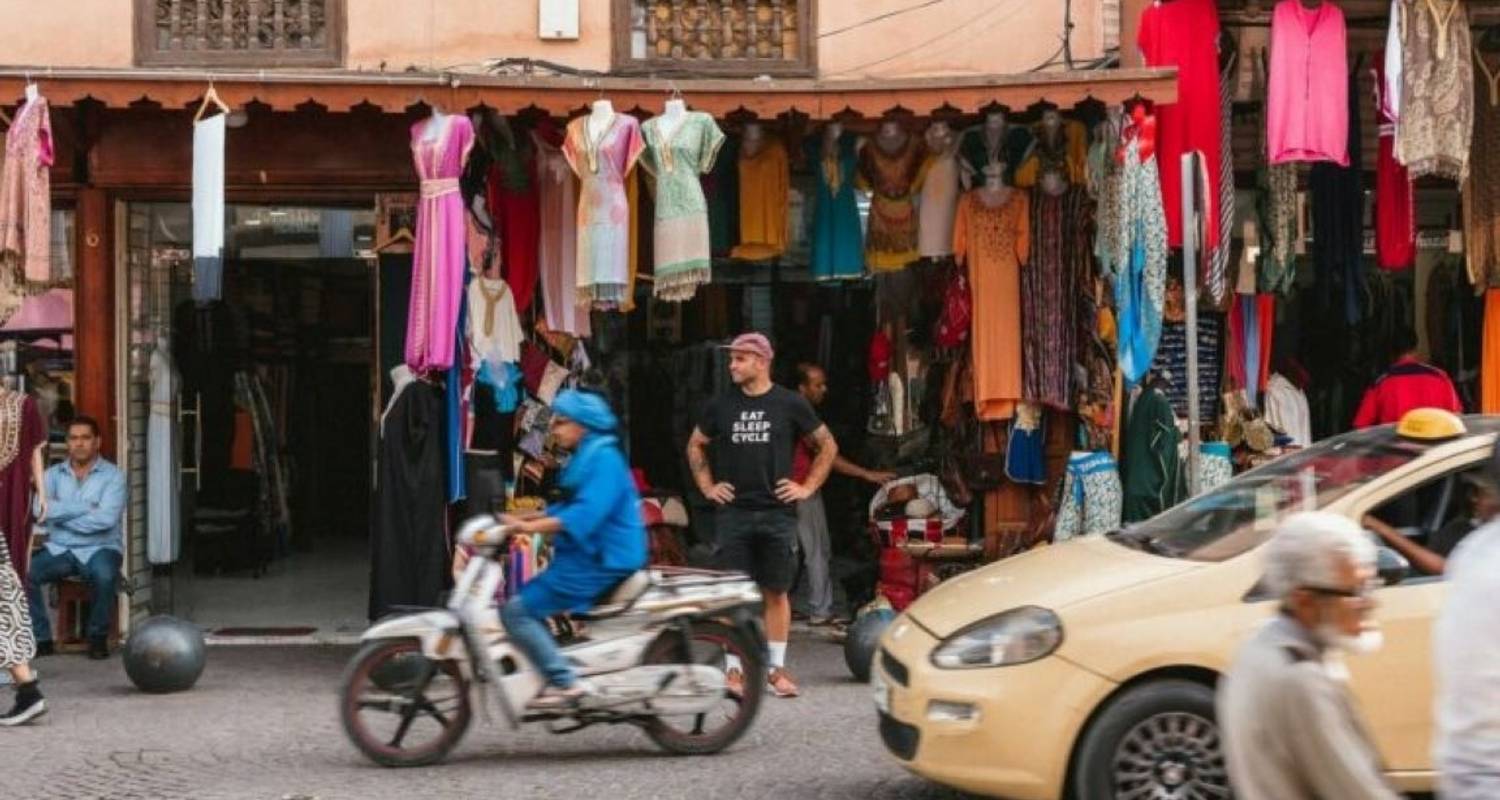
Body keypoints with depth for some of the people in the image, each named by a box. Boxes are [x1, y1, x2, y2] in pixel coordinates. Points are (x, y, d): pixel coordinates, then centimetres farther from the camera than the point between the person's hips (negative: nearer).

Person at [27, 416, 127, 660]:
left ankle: (98, 637, -13)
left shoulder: (113, 476, -2)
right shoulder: (53, 475, 9)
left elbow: (106, 519, -16)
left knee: (104, 575, -36)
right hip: (59, 550, 3)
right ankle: (41, 638, -9)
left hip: (100, 549, -3)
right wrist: (85, 507, -15)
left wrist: (61, 514, -8)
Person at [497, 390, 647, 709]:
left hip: (599, 563, -11)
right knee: (526, 601, 17)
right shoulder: (585, 457, 17)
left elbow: (585, 514, -27)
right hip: (584, 558, 11)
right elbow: (567, 509, 19)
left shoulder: (603, 459, -15)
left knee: (517, 610, -14)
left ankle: (565, 682, -16)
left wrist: (529, 527, -30)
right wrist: (521, 519, 8)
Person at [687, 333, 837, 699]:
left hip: (778, 513, -1)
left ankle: (777, 669, 10)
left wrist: (808, 487, 4)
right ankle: (735, 669, 4)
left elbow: (827, 446, 11)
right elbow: (695, 445, 22)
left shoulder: (790, 404, 2)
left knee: (777, 592, 3)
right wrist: (707, 486, 12)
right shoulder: (721, 405, 7)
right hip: (733, 513, 1)